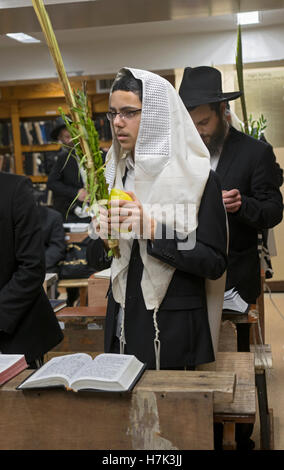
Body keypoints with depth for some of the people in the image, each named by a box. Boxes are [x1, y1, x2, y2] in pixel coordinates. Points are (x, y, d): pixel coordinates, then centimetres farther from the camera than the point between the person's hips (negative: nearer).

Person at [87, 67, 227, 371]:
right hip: (122, 327, 5)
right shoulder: (114, 176, 5)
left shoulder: (196, 177, -10)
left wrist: (153, 230, -22)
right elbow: (95, 261, 9)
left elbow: (215, 263, -14)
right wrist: (104, 240, -13)